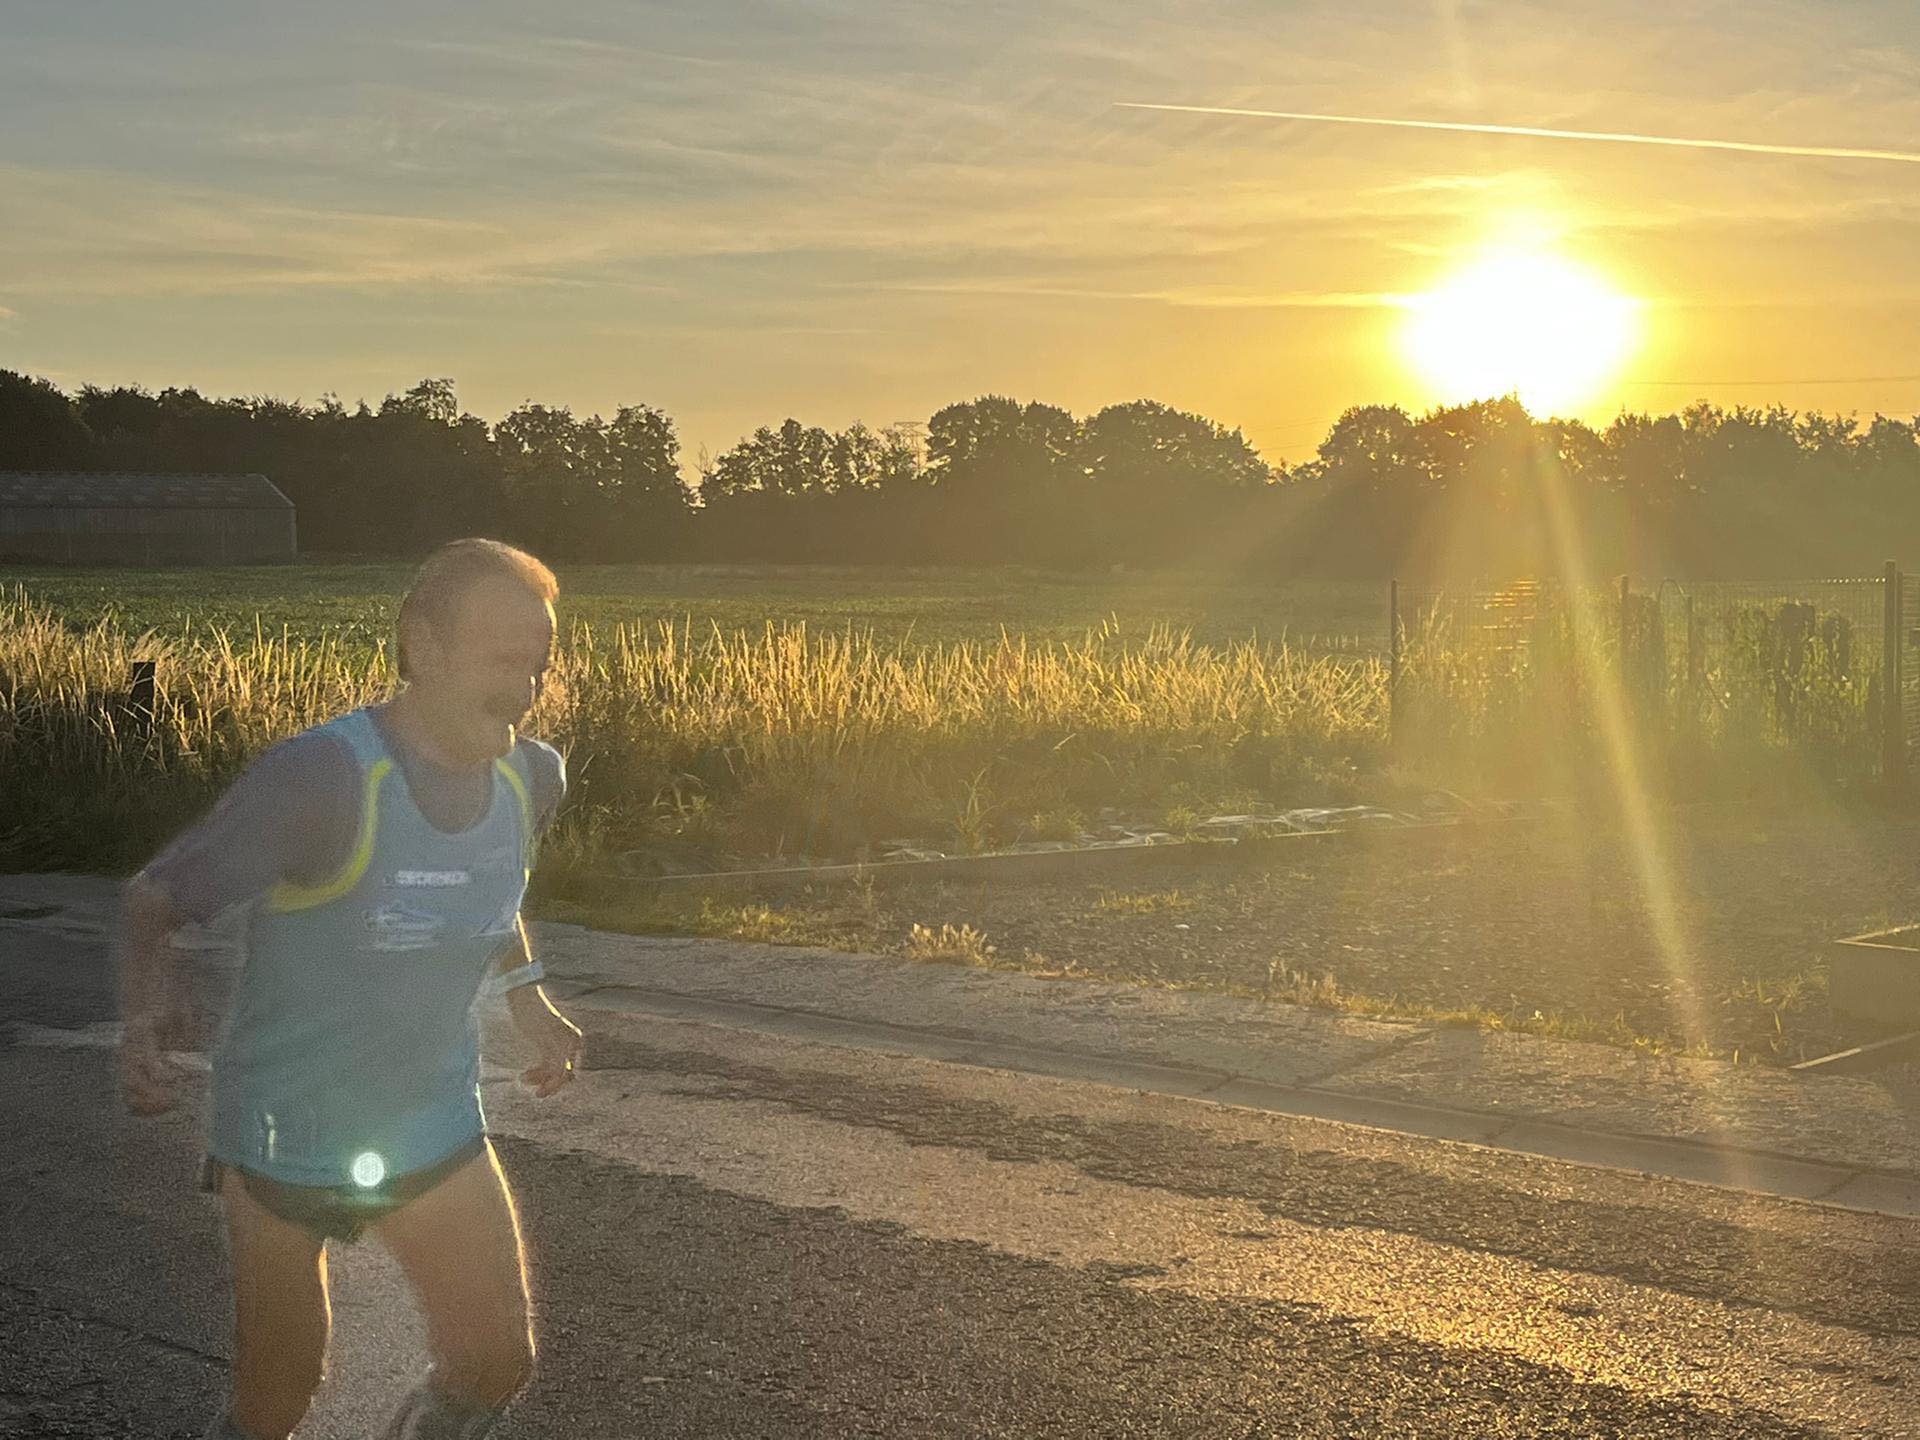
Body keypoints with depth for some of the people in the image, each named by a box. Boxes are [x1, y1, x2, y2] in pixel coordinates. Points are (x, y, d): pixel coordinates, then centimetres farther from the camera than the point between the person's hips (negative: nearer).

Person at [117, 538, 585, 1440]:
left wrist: (526, 995, 11)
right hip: (285, 1137, -5)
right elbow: (153, 900, -23)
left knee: (498, 1366, 7)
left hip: (434, 1131, 5)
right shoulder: (324, 779, -27)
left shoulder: (530, 778, -6)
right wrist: (150, 996, -43)